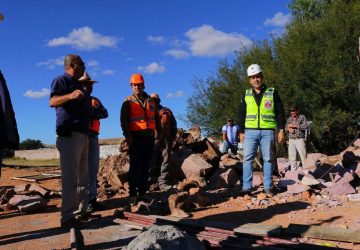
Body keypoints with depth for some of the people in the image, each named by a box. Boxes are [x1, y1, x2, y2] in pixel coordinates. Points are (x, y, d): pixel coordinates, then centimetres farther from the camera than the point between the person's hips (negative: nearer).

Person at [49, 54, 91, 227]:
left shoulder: (78, 84, 25)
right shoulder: (61, 81, -2)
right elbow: (52, 102, -20)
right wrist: (70, 95, -34)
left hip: (84, 134, 10)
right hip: (70, 134, -10)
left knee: (83, 177, 11)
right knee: (70, 177, -14)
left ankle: (81, 211, 18)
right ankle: (68, 216, -13)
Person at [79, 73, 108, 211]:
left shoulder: (96, 101, 22)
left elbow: (105, 114, 4)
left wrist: (91, 112, -12)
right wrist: (93, 112, -14)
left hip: (93, 136, 6)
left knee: (93, 169, 5)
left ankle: (92, 198, 10)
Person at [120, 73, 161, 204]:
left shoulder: (151, 101, 17)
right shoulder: (128, 102, 4)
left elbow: (156, 119, 21)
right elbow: (124, 120, -4)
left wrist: (158, 133, 11)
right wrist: (128, 136, -13)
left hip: (149, 137, 4)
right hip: (135, 137, -4)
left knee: (145, 166, 6)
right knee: (135, 166, -7)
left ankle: (142, 193, 12)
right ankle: (132, 194, -6)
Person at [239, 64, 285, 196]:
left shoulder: (272, 93, 5)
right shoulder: (246, 95, 11)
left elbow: (280, 112, 5)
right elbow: (242, 115, 13)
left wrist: (281, 129, -2)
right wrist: (241, 131, 8)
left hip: (267, 131, -1)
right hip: (250, 131, 2)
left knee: (268, 159, 2)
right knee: (247, 158, -2)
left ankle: (268, 186, 10)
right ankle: (246, 186, 3)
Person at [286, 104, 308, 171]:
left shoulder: (302, 117, 1)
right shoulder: (289, 119, 15)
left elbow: (305, 126, -11)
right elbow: (286, 127, 17)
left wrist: (294, 125, -12)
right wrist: (289, 129, -6)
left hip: (300, 140, -4)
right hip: (291, 140, 5)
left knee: (303, 156, -8)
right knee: (291, 157, 4)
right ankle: (293, 171, 10)